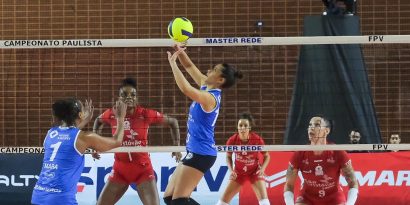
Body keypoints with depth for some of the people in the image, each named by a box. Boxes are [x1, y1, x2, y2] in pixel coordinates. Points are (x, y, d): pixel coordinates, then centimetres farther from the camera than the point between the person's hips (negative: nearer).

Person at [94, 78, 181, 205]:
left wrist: (176, 146, -4)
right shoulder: (111, 114, -6)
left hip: (143, 170, -2)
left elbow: (173, 122, 2)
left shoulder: (146, 114, -12)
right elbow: (98, 121, 20)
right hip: (119, 170, 3)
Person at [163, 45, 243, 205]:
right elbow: (189, 66, 14)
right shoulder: (206, 87, 7)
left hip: (201, 154, -10)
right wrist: (179, 50, -2)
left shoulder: (210, 98, -19)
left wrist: (172, 62, -29)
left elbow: (185, 89, -36)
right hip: (195, 152, 10)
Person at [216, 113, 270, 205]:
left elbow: (267, 156, -6)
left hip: (254, 172, -2)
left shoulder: (257, 139, -24)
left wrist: (262, 169, -22)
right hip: (238, 172, 2)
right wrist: (231, 170, -14)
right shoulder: (232, 140, -20)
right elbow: (228, 157, 1)